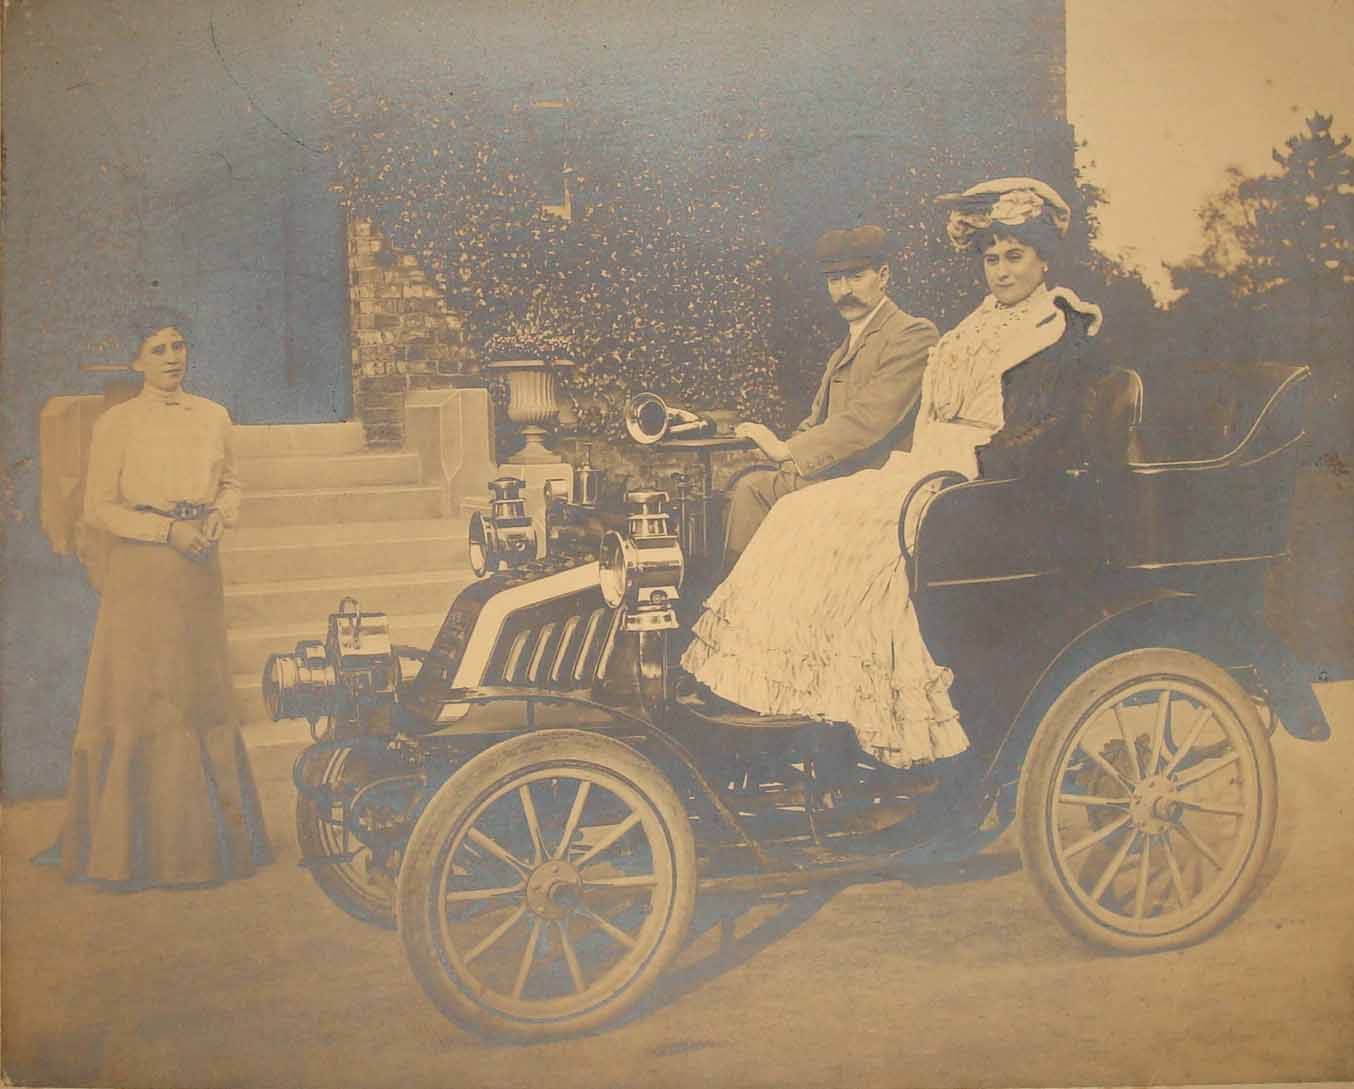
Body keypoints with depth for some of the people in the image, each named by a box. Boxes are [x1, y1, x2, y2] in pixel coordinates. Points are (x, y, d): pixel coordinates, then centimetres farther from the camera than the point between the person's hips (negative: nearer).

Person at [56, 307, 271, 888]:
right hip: (139, 572, -4)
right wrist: (167, 530, -15)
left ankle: (200, 834, 19)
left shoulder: (213, 416, 9)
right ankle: (131, 843, 10)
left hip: (199, 571, 4)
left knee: (203, 697, 7)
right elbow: (98, 507, -5)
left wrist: (218, 517, -4)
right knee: (136, 698, -1)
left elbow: (231, 483, 17)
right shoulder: (116, 423, -3)